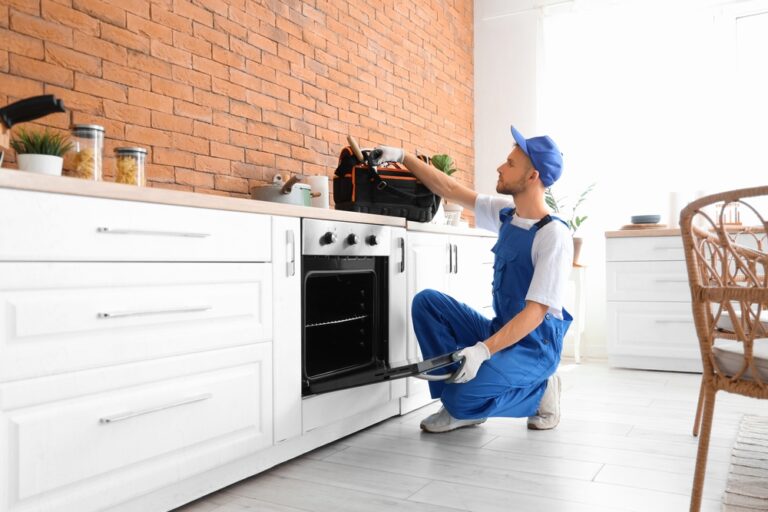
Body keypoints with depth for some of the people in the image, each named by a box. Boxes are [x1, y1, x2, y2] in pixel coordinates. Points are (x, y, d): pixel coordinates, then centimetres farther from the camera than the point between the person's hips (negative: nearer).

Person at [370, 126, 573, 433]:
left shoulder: (553, 234, -19)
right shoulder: (506, 213, 3)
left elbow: (536, 311, -24)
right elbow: (449, 190, 10)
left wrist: (483, 350, -32)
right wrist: (402, 157, 8)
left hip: (535, 345, -7)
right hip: (501, 333, 8)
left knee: (464, 395, -28)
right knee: (427, 301, -7)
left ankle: (538, 391, 2)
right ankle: (461, 405, -2)